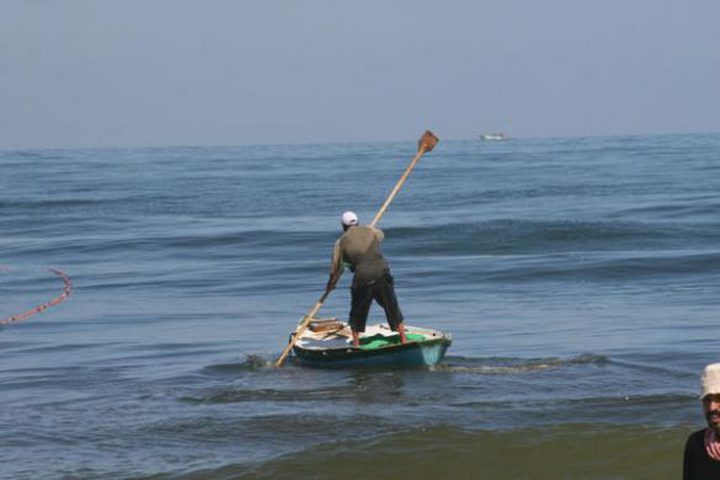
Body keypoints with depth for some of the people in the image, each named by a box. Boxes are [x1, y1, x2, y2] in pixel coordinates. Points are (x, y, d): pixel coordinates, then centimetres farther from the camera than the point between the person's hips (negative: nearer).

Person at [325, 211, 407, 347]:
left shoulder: (341, 242, 7)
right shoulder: (370, 231, 13)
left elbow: (336, 268, 11)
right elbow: (380, 235, 38)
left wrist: (330, 285, 27)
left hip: (362, 278, -2)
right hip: (382, 274, 2)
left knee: (357, 314, 14)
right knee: (393, 309, 14)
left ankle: (356, 344, 11)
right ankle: (403, 340, 15)